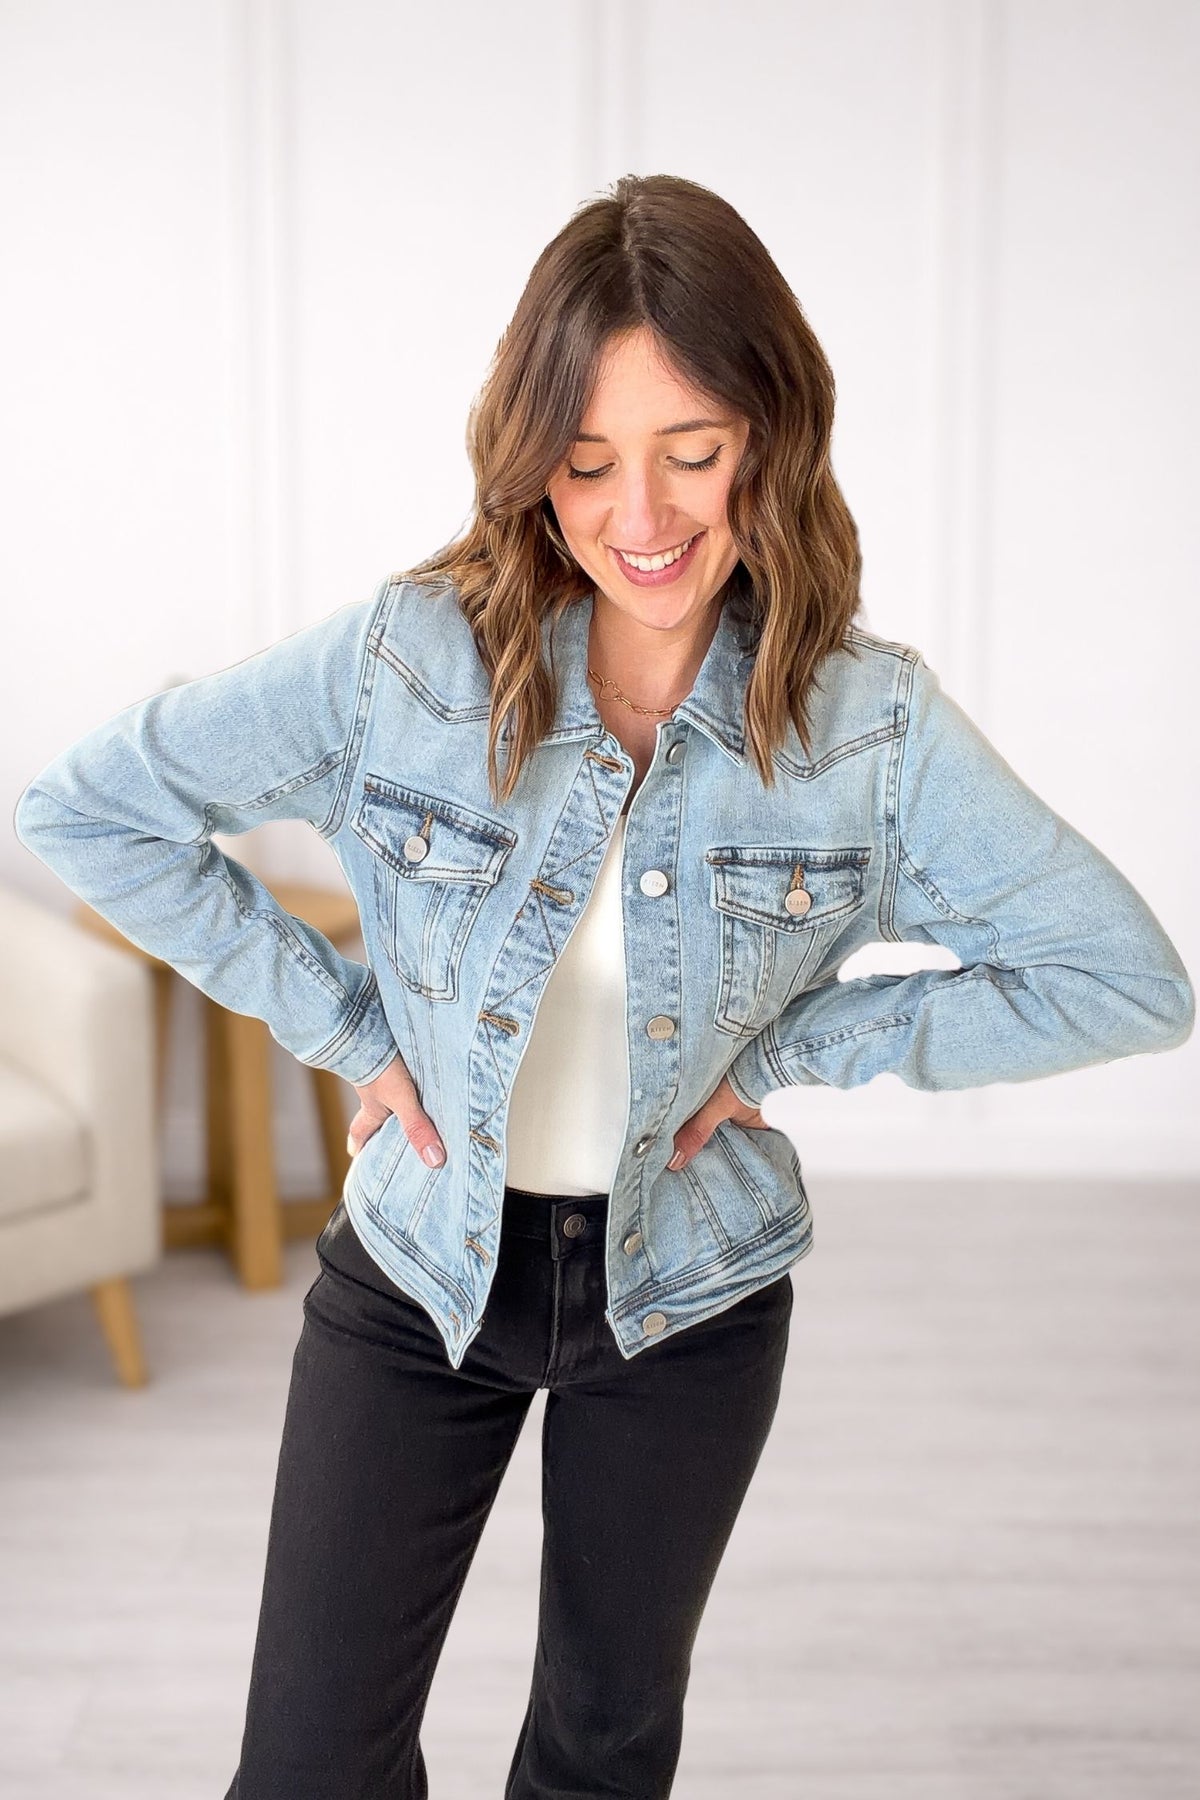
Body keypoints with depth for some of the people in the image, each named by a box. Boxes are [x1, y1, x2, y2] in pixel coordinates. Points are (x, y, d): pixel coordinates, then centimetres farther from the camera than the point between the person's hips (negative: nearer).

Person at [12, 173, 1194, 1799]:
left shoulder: (870, 721, -17)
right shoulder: (408, 657, -18)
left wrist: (784, 1050, -14)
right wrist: (346, 1023, -13)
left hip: (686, 1299, 1)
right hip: (417, 1271, 0)